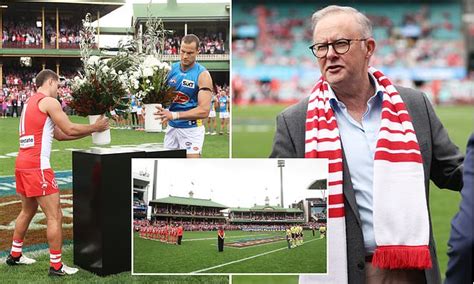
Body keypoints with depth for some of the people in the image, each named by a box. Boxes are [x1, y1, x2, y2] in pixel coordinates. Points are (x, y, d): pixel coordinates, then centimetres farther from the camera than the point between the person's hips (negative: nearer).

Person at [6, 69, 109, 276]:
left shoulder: (31, 102, 20)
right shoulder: (49, 102, -8)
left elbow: (59, 134, 21)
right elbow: (69, 129, -9)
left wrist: (89, 132, 18)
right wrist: (94, 127, 6)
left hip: (23, 164, 10)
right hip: (37, 167, -10)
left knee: (28, 210, 24)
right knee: (55, 216, -5)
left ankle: (15, 255, 33)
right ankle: (56, 266, -1)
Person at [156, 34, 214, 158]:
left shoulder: (202, 75, -12)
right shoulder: (171, 69, 3)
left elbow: (204, 110, -20)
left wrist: (174, 115, -28)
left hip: (191, 129, -5)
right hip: (171, 127, 5)